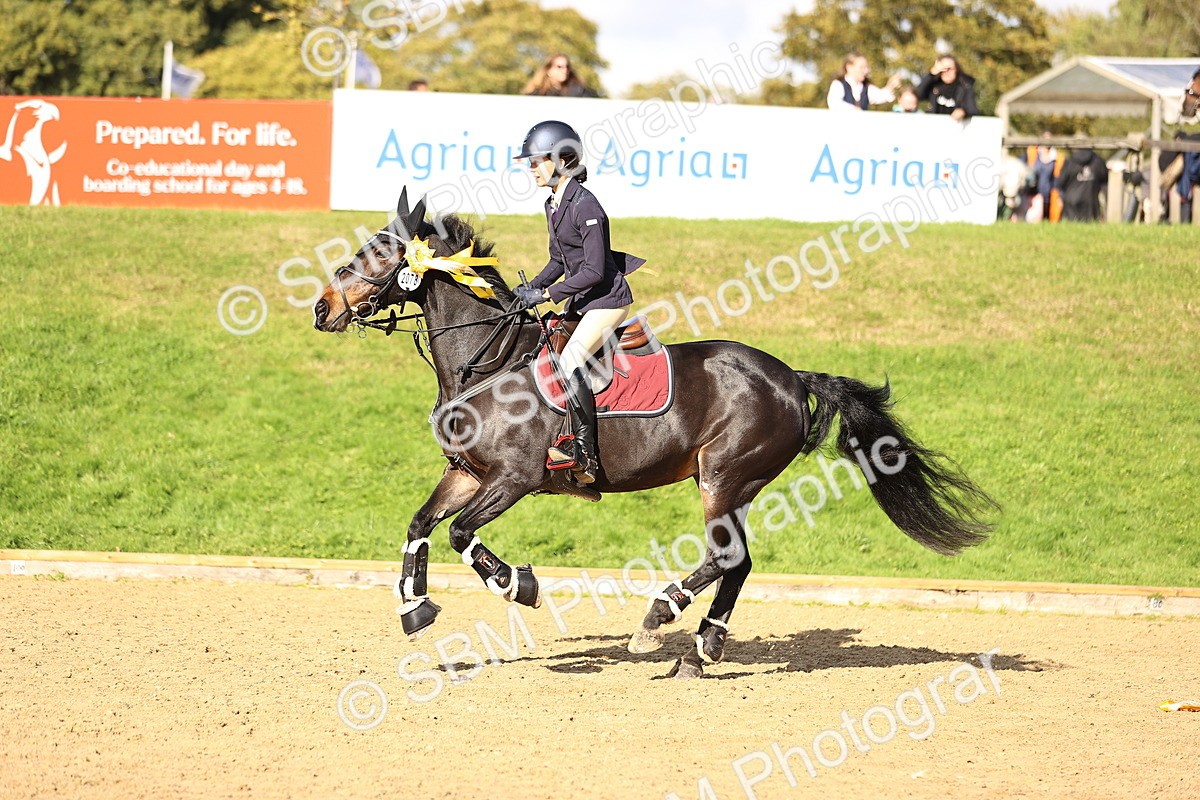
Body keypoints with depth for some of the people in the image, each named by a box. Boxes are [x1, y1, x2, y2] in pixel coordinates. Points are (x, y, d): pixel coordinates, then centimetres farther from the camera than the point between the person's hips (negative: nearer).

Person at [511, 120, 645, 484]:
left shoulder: (585, 206, -20)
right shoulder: (553, 205, 9)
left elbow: (594, 270, -23)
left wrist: (547, 294, -22)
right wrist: (531, 288, 3)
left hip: (607, 300, -10)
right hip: (582, 301, 10)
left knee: (569, 364, -23)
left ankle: (585, 456, -22)